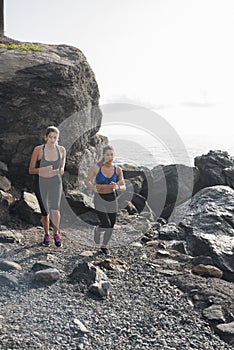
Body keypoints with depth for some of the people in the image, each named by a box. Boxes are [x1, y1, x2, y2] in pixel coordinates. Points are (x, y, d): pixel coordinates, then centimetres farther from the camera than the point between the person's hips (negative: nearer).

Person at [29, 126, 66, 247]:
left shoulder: (61, 150, -2)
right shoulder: (38, 150, -10)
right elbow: (31, 170, -6)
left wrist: (62, 170, -9)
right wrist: (42, 170, -25)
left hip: (55, 183, 1)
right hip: (41, 183, -1)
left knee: (55, 209, -16)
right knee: (45, 212, 9)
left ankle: (56, 234, 9)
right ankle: (46, 235, 35)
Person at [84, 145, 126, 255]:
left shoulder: (118, 170, -9)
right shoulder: (96, 167, -16)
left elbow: (124, 187, -7)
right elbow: (87, 181, -6)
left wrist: (117, 187, -31)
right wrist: (93, 187, -28)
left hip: (112, 199, 3)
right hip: (99, 199, -3)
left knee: (111, 227, 9)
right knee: (106, 225, -13)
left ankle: (104, 246, 38)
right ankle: (97, 230, 25)